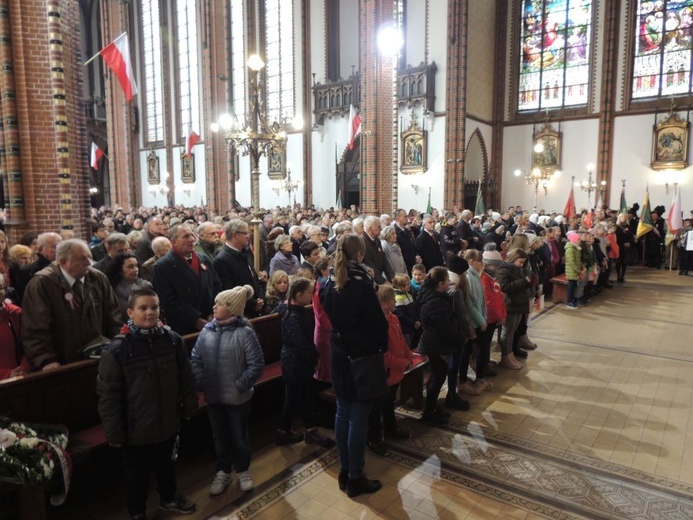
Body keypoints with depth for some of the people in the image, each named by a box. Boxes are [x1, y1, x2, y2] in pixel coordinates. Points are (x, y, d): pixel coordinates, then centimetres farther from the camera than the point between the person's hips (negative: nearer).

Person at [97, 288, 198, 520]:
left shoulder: (173, 340, -10)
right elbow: (108, 396, -14)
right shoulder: (116, 350, -20)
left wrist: (190, 408, 7)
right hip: (135, 430, -3)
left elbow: (186, 379, 1)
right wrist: (114, 432, -10)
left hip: (168, 423, 3)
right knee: (136, 474, 19)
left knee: (167, 464, 27)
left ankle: (169, 498, 54)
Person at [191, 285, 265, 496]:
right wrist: (200, 383, -5)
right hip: (213, 396, 4)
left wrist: (240, 386, -17)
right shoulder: (207, 330, -5)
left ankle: (243, 470, 39)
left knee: (239, 436, 16)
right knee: (219, 436, 21)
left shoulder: (245, 332, -19)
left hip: (237, 398, -4)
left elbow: (256, 365, -17)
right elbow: (195, 359, 3)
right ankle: (222, 471, 41)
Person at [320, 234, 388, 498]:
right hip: (362, 356, -7)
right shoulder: (361, 284, -19)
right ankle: (355, 478, 14)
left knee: (343, 412, 16)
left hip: (338, 353, 7)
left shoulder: (329, 284, 2)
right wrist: (383, 347, 0)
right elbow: (378, 322, -15)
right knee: (358, 416, 3)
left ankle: (344, 470, 28)